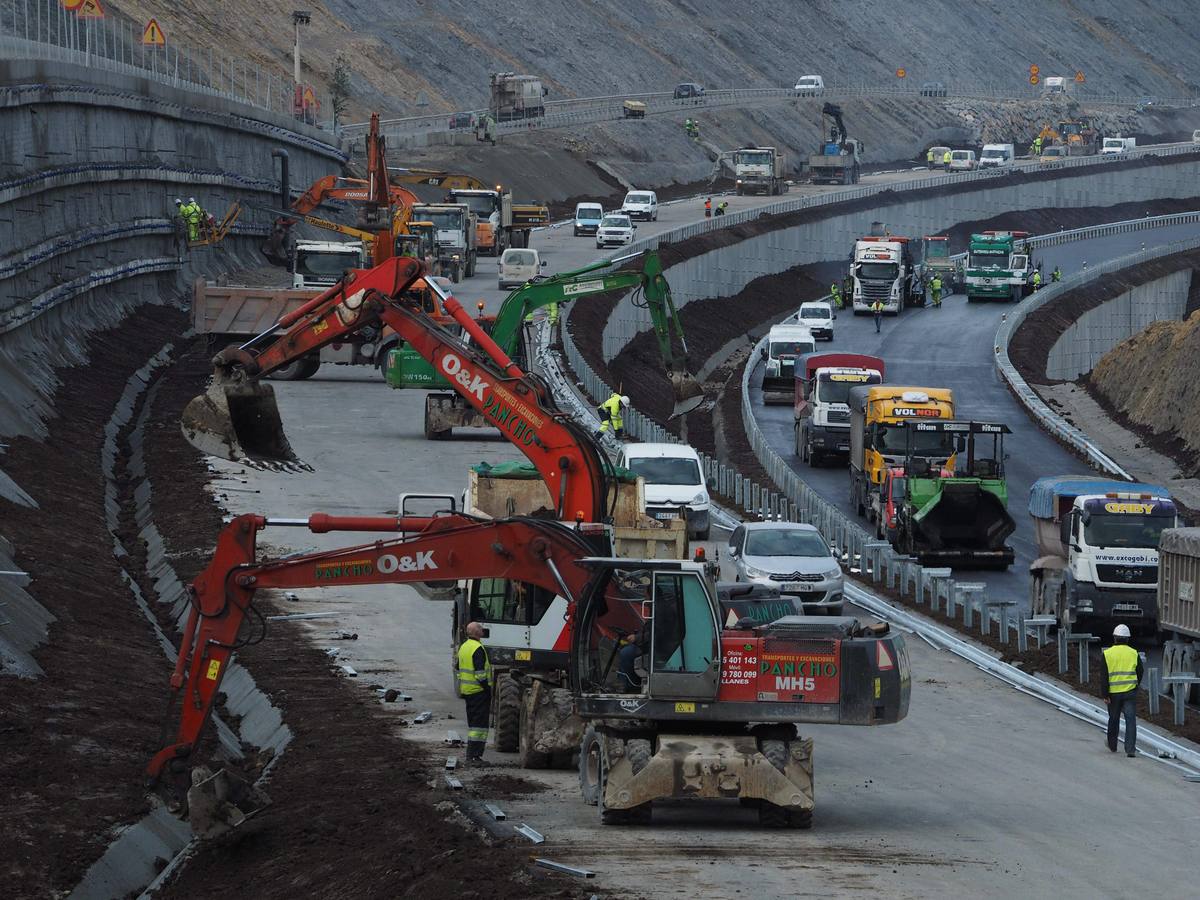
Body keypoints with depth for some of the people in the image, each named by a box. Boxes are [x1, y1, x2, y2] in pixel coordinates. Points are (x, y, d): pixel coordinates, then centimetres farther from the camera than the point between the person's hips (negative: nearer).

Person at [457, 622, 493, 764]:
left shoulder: (463, 647, 13)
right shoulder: (478, 649, -18)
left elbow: (459, 669, 20)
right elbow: (480, 672, -22)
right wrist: (487, 688, -15)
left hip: (467, 691, 9)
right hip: (479, 692, -9)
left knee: (472, 721, 17)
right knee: (480, 722, -7)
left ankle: (470, 753, 20)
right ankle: (475, 754, -12)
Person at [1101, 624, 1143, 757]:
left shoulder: (1107, 654, -4)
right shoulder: (1134, 654, 0)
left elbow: (1103, 676, -7)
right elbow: (1140, 672, 8)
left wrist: (1105, 694, -5)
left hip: (1113, 692, 0)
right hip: (1130, 692, 0)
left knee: (1114, 719, 16)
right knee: (1131, 720, -2)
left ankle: (1112, 746, 31)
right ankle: (1130, 749, -13)